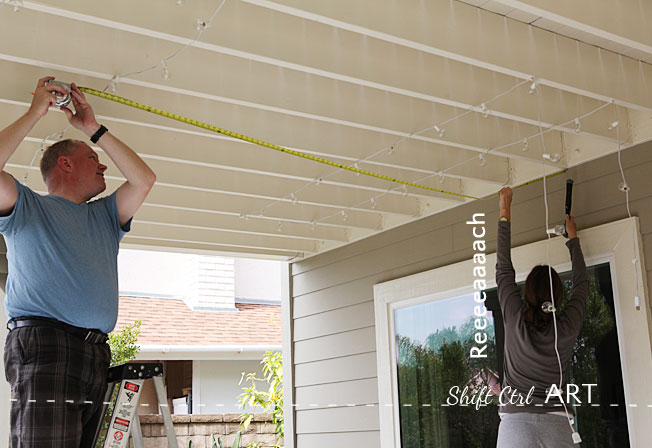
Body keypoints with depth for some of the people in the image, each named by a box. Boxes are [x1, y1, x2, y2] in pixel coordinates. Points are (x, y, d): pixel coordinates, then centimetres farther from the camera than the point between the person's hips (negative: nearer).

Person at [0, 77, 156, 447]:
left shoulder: (104, 216, 30)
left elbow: (143, 179, 21)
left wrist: (94, 129, 21)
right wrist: (35, 113, 4)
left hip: (97, 355, 5)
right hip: (44, 343, -5)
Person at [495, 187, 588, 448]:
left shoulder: (515, 319, -2)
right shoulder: (567, 328, 2)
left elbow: (503, 268, 8)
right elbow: (581, 283, 20)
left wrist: (505, 213, 17)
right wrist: (573, 238, 33)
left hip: (515, 423, -1)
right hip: (557, 426, 1)